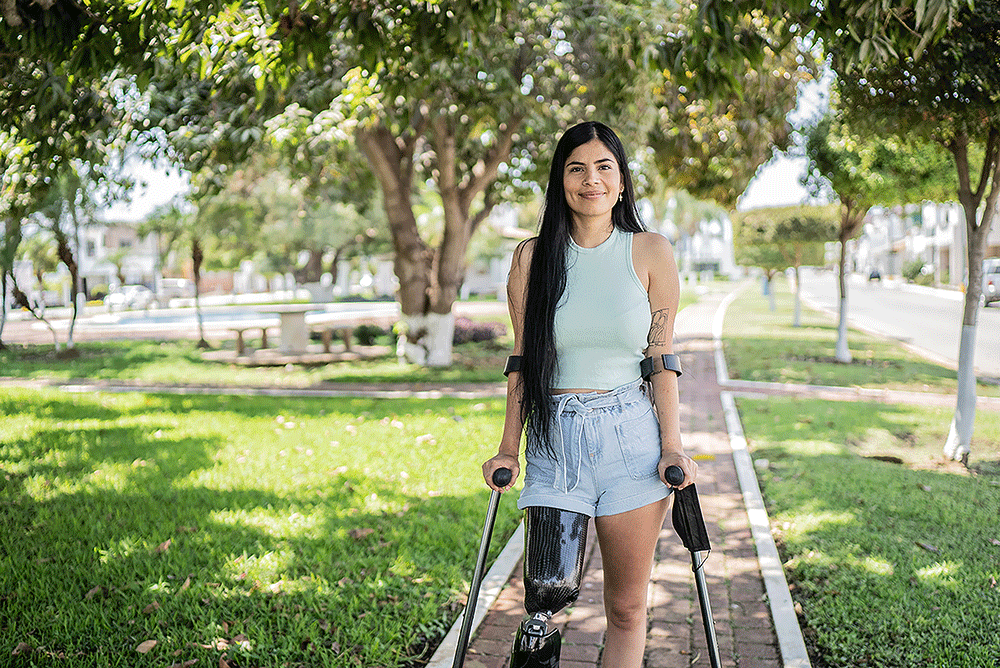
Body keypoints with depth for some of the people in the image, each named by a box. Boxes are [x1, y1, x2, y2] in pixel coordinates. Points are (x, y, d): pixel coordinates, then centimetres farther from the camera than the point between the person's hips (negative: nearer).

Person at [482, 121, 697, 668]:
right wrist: (508, 448, 5)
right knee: (544, 598, -4)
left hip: (631, 439, 0)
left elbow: (661, 358, 4)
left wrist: (673, 446, -4)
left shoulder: (650, 252, 3)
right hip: (553, 439, 1)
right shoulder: (531, 257, 5)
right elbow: (521, 360, 9)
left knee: (627, 608, 6)